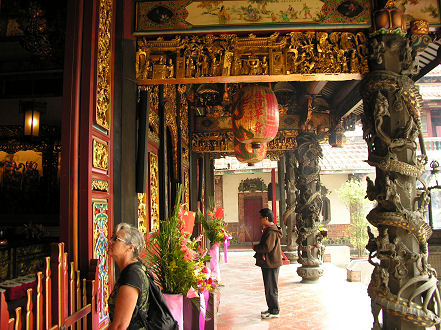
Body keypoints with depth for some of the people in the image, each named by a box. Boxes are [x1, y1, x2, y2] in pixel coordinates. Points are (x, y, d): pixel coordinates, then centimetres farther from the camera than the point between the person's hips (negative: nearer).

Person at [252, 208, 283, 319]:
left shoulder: (271, 232, -20)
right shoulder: (268, 229, 14)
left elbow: (267, 247, -27)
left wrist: (255, 247, -12)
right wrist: (258, 251, 10)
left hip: (271, 264, -11)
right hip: (267, 263, 11)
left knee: (271, 289, -2)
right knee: (268, 287, 18)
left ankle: (274, 311, 7)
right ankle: (271, 308, 28)